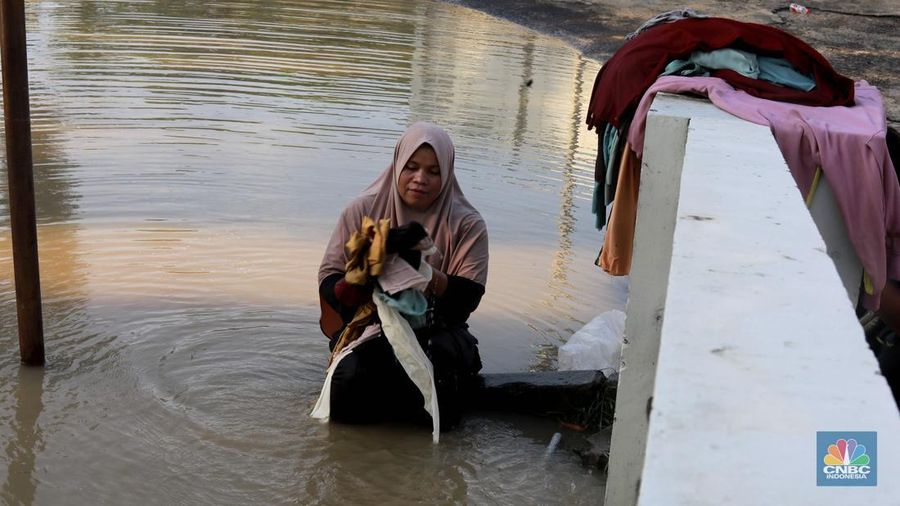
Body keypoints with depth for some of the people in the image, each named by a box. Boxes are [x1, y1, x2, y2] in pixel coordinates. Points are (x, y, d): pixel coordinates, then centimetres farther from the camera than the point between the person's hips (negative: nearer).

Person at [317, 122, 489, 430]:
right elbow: (329, 277, 1)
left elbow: (467, 298, -9)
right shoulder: (363, 210, 0)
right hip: (368, 327, 1)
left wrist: (423, 267, -26)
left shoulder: (467, 225, -3)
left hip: (436, 331, -1)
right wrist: (351, 290, -23)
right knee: (352, 375, -32)